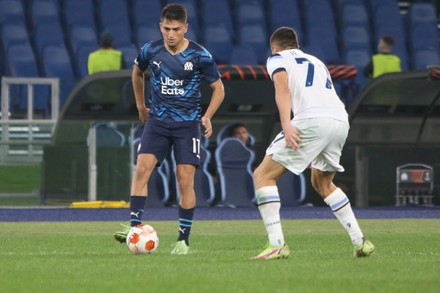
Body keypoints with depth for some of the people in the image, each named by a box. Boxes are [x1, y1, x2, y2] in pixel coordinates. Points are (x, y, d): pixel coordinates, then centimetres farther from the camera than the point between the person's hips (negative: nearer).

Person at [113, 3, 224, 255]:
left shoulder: (200, 56, -9)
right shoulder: (151, 51, -2)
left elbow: (218, 88, 2)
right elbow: (137, 72, 21)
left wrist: (207, 116, -11)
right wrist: (141, 105, 23)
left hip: (188, 123, -2)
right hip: (157, 121, 2)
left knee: (185, 180, -7)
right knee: (142, 168, -18)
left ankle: (184, 239, 3)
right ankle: (135, 226, -19)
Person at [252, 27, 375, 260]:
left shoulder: (277, 58, 16)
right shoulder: (316, 61, 35)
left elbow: (282, 88, -4)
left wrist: (286, 124, -17)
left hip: (312, 119, -7)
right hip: (341, 120, 7)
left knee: (263, 175, 1)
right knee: (322, 183, 29)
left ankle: (276, 244, -13)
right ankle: (360, 242, 22)